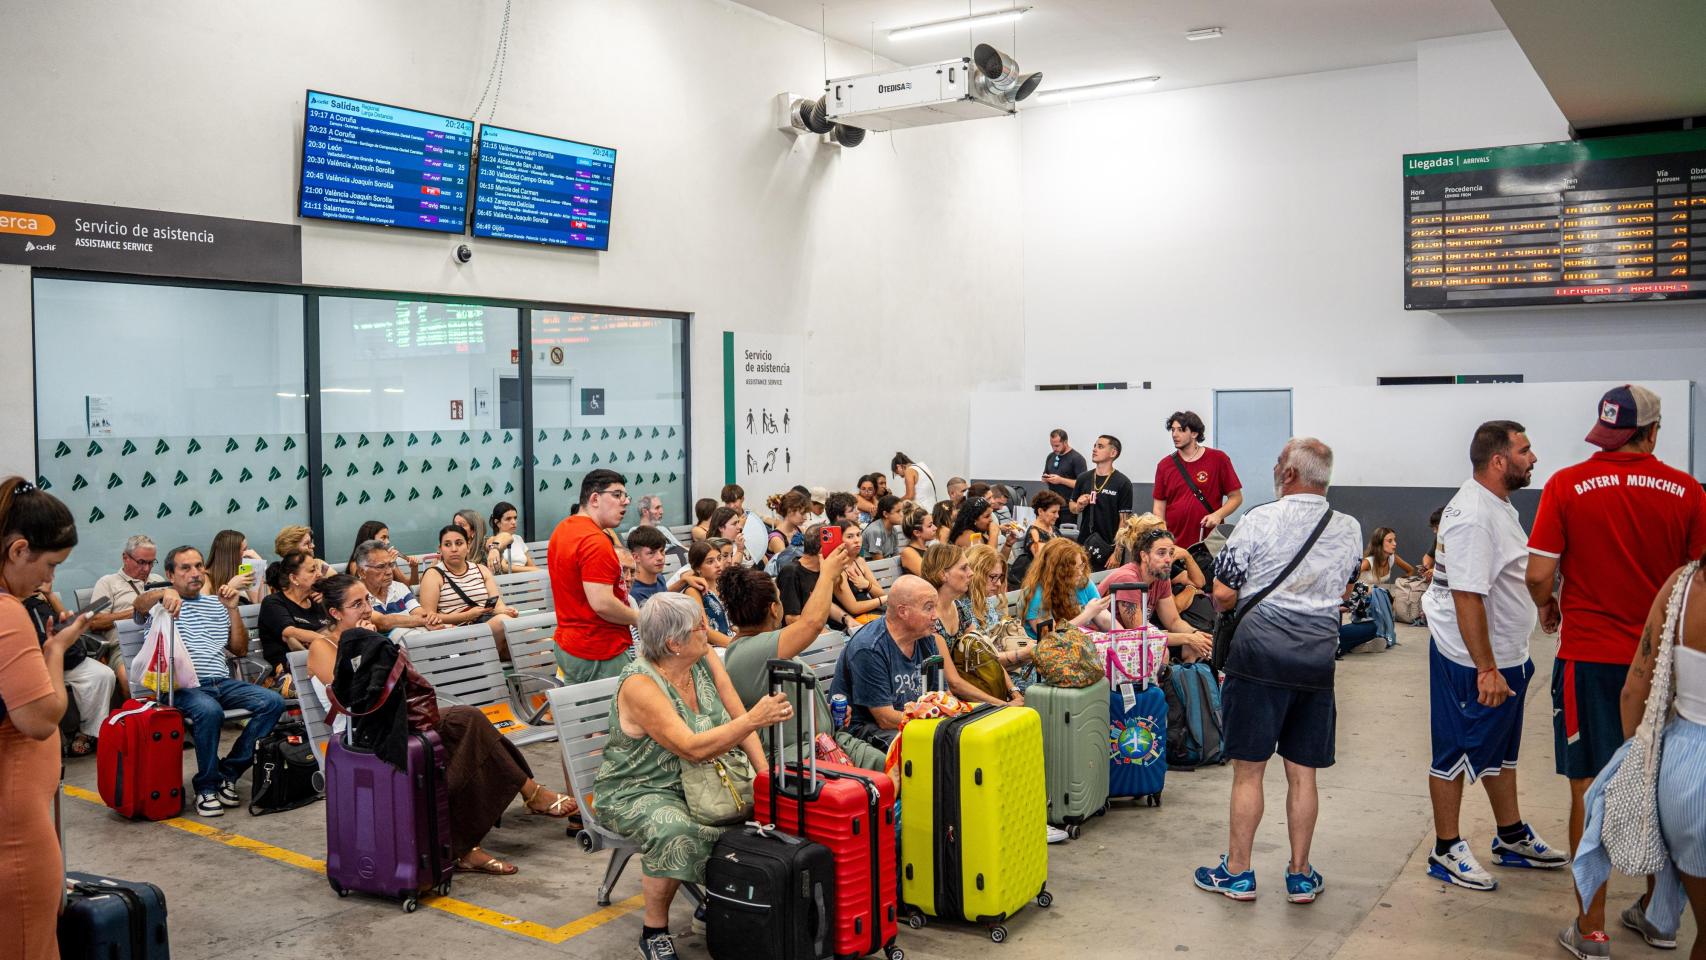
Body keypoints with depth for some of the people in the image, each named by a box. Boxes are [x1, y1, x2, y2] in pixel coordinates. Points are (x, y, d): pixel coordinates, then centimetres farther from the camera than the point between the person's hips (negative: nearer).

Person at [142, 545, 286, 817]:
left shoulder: (216, 605, 25)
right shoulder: (162, 604, 12)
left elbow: (240, 650, 20)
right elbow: (140, 604, -15)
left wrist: (232, 609, 10)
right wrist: (165, 593, -35)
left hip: (222, 682, 5)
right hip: (184, 686, -5)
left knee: (273, 702, -18)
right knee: (209, 711, -38)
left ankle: (229, 772, -12)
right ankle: (206, 786, -19)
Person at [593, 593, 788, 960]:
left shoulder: (706, 660, -2)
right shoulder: (639, 685, -24)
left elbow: (737, 720, -3)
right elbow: (693, 749, -32)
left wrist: (765, 775, -15)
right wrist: (754, 720, -39)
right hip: (637, 792, -7)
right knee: (674, 833, -35)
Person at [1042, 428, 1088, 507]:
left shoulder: (1077, 458, -9)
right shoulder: (1050, 457, 12)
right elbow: (1045, 475, 24)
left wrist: (1061, 480, -20)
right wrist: (1045, 478, 0)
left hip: (1068, 504, -6)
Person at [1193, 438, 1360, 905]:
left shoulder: (1259, 520, -10)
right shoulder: (1350, 530, 5)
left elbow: (1223, 594, -8)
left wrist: (1227, 608, 13)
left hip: (1261, 652, -4)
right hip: (1319, 656, 4)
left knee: (1248, 769, 5)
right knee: (1302, 772, 12)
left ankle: (1237, 872, 13)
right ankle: (1300, 875, 20)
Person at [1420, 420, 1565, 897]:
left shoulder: (1497, 506, 10)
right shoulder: (1473, 517, -24)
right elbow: (1467, 597, -28)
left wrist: (1501, 664, 20)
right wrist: (1486, 669, -28)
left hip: (1505, 659, 11)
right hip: (1474, 665, -11)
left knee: (1501, 750, 22)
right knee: (1456, 753, 2)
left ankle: (1511, 837, 36)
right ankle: (1446, 850, 14)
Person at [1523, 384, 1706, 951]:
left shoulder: (1567, 485, -9)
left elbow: (1539, 573, -12)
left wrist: (1548, 607, 10)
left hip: (1588, 657, -2)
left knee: (1590, 787, 4)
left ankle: (1591, 926, 9)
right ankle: (1657, 912, 29)